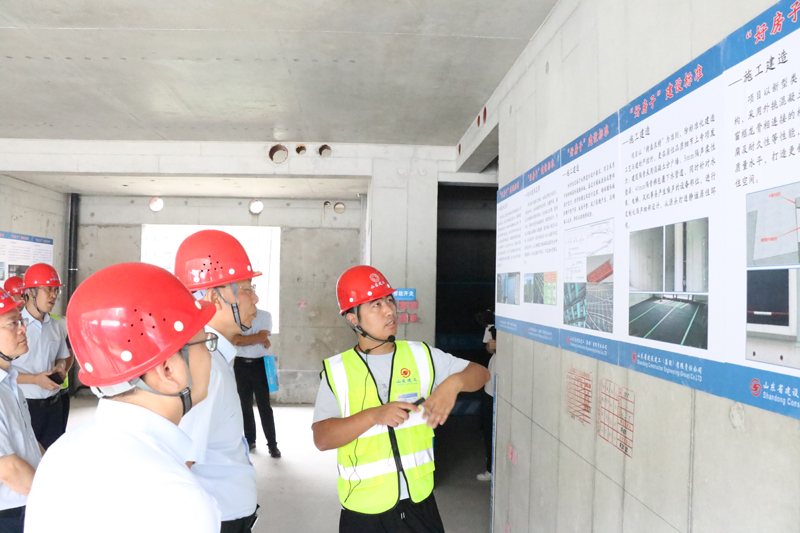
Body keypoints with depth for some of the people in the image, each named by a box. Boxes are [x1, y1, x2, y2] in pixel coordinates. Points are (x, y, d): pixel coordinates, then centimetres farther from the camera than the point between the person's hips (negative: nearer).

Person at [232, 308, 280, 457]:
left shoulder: (265, 315, -1)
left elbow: (262, 336, -15)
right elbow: (234, 340, -11)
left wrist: (241, 339, -10)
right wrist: (258, 340, -14)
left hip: (260, 364, -2)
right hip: (241, 365, 2)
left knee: (264, 406, -2)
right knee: (245, 405, 8)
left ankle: (272, 444, 3)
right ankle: (250, 440, 21)